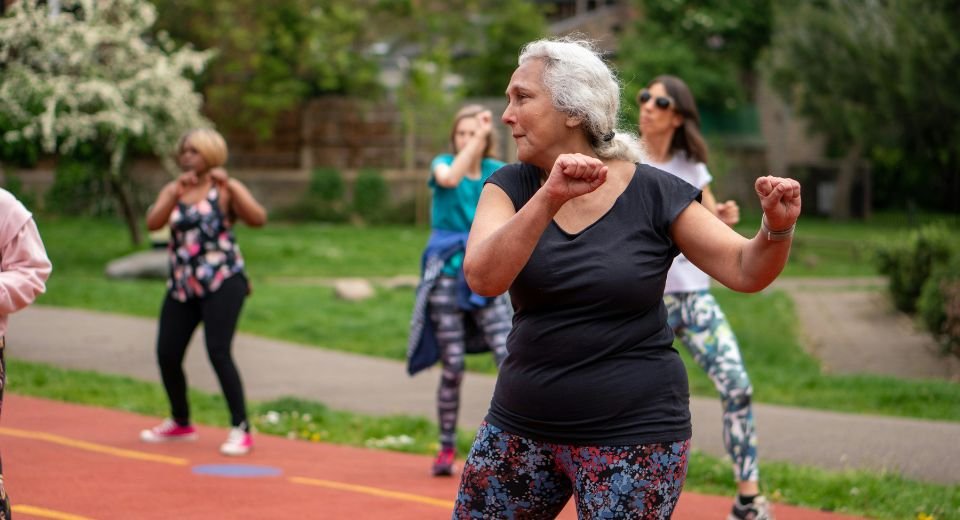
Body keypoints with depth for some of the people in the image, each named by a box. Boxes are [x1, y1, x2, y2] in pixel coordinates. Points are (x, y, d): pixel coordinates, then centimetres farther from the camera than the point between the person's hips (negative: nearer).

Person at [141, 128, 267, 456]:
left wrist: (229, 185, -24)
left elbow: (258, 219, -18)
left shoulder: (225, 190, -1)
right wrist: (177, 192, -19)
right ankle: (180, 423, 27)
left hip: (222, 284, -5)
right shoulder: (173, 191, 11)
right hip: (182, 285, 5)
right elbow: (153, 223, -7)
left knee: (218, 352, -17)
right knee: (166, 354, 5)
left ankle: (241, 429, -12)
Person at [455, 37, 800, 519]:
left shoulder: (655, 194, -7)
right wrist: (550, 197, -33)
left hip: (631, 435, -3)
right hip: (522, 425, 4)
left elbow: (746, 271, -6)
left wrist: (777, 226, -27)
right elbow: (482, 277, -19)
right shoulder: (512, 186, -1)